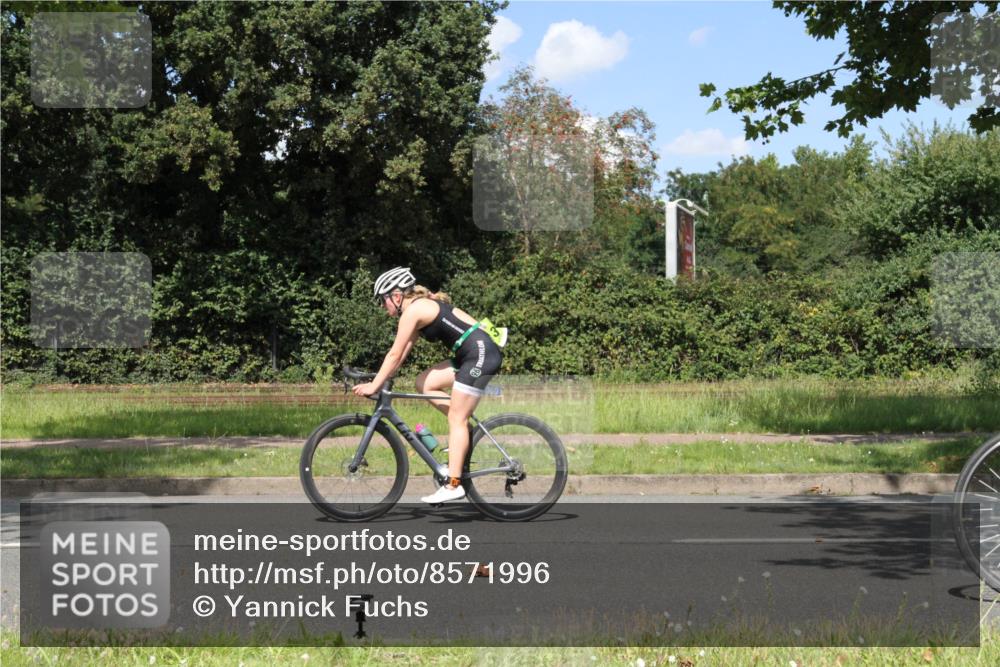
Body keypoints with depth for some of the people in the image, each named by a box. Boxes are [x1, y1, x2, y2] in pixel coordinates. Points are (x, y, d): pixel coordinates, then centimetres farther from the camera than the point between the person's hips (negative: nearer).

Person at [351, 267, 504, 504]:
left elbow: (395, 355, -10)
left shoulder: (412, 310, -9)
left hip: (480, 353, -9)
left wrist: (374, 385, -4)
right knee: (424, 383, 11)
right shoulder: (423, 306, 19)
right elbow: (402, 353, 21)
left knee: (456, 418, -8)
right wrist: (378, 379, 18)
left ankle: (453, 484, -9)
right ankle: (464, 430, 11)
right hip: (473, 353, 9)